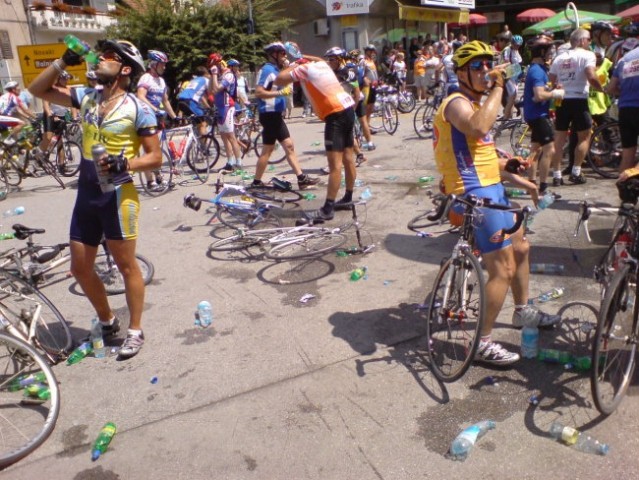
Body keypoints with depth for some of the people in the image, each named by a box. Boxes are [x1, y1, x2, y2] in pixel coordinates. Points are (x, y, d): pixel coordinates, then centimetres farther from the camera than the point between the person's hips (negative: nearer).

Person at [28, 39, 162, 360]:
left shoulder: (138, 109, -9)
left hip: (117, 196, -6)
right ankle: (107, 322, 32)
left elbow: (155, 157, -8)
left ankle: (135, 331, 18)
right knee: (80, 268, 12)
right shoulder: (87, 97, 8)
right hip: (86, 195, 7)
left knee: (126, 265, 3)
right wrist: (64, 61, 3)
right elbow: (38, 90, 14)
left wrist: (124, 164, -25)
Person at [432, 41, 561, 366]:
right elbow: (478, 127, -37)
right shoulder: (457, 103, -13)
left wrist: (519, 180, 25)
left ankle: (522, 311, 45)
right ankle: (483, 343, 1)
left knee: (520, 248, 24)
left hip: (492, 189, 11)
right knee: (503, 269, -10)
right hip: (476, 194, -11)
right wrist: (498, 89, -25)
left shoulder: (477, 103, 20)